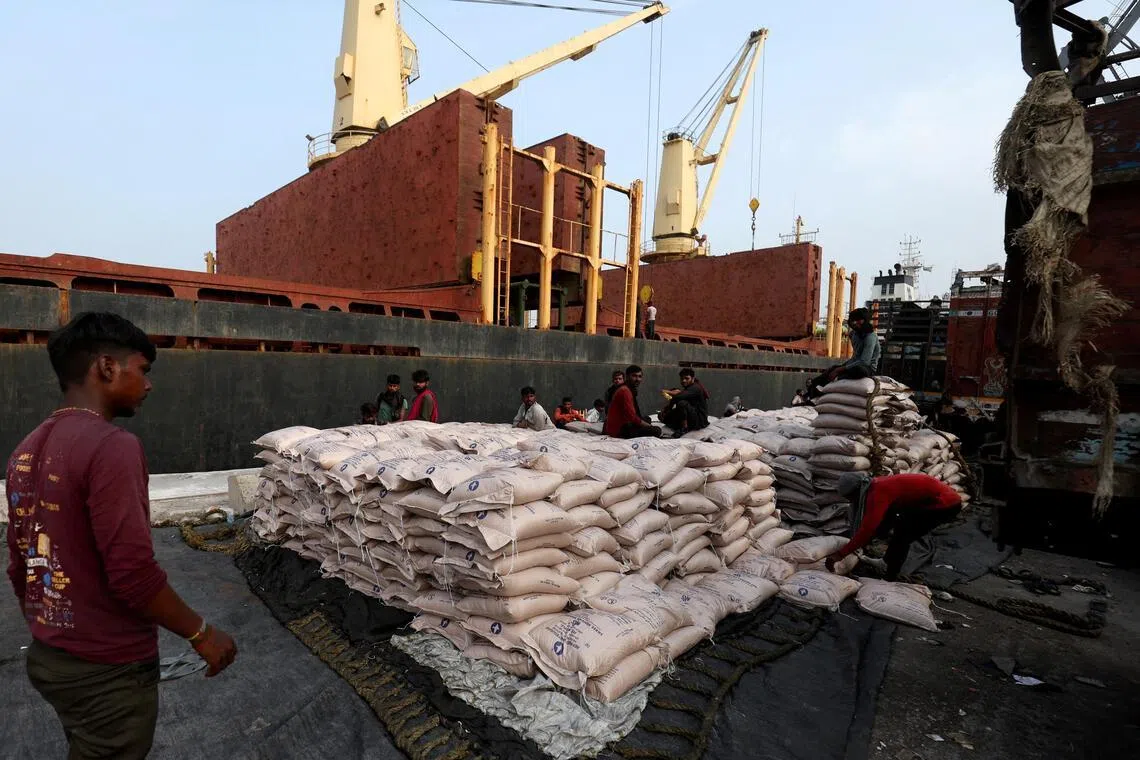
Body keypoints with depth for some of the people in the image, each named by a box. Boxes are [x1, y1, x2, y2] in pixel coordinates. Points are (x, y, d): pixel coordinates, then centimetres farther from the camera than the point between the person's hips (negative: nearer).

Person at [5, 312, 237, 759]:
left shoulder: (27, 450, 3)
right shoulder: (111, 446, -24)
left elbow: (19, 566, 11)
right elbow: (132, 572, -27)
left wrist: (45, 631, 23)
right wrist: (201, 633, -15)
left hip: (46, 659, 8)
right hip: (107, 669, -8)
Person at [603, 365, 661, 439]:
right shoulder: (625, 391, -19)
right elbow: (632, 417, -23)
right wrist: (649, 426, -9)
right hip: (619, 430, -11)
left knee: (646, 419, 28)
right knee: (656, 430, -17)